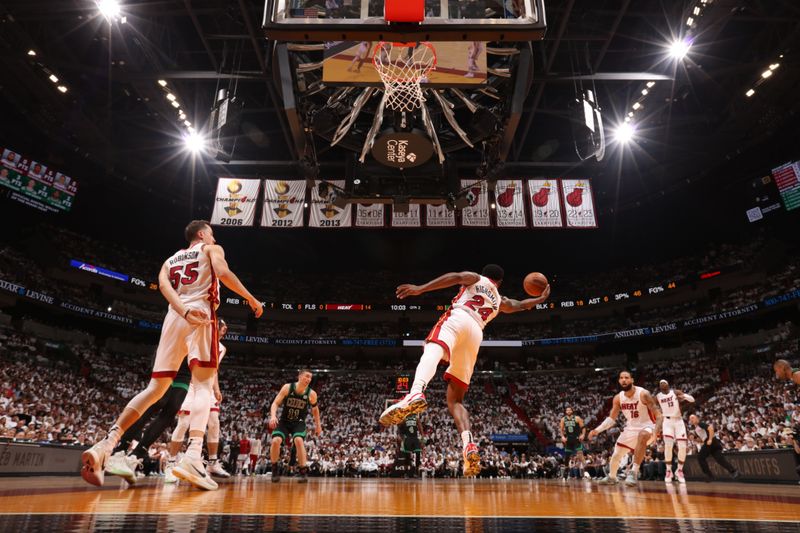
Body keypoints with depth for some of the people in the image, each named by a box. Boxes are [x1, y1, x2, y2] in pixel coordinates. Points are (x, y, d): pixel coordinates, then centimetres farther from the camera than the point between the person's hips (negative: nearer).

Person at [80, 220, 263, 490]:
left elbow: (163, 283, 6)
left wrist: (184, 311, -10)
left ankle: (106, 445, -1)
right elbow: (223, 273, -7)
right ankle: (193, 456, -30)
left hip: (174, 316, 6)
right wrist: (251, 299, 0)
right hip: (202, 314, -5)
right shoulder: (211, 249, 16)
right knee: (203, 385, -11)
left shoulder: (171, 259, 29)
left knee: (156, 387, 10)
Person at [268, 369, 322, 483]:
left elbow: (315, 409, 6)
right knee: (276, 441, -19)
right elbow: (275, 403, -14)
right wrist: (273, 416, -32)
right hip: (284, 421, 1)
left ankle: (303, 472, -16)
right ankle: (275, 468, 5)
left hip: (299, 422, -1)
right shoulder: (287, 387, -15)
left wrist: (318, 425, 10)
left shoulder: (311, 394, -12)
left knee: (299, 440, -27)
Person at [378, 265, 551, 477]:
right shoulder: (500, 300, 35)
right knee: (455, 399, 11)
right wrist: (541, 299, 76)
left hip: (458, 318, -4)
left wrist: (420, 288, -8)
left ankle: (416, 393, -65)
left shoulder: (475, 278, 25)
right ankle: (468, 444, -11)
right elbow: (520, 305, 56)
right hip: (476, 334, 4)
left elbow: (455, 277, 2)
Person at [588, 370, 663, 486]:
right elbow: (612, 418, 4)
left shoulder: (643, 394, -20)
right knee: (616, 455, 8)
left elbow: (658, 414, -20)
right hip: (631, 428, 6)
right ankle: (611, 477, 37)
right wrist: (597, 430, -8)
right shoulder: (618, 398, -5)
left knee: (643, 435, -41)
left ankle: (634, 472, -36)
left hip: (647, 426, -5)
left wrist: (656, 430, -38)